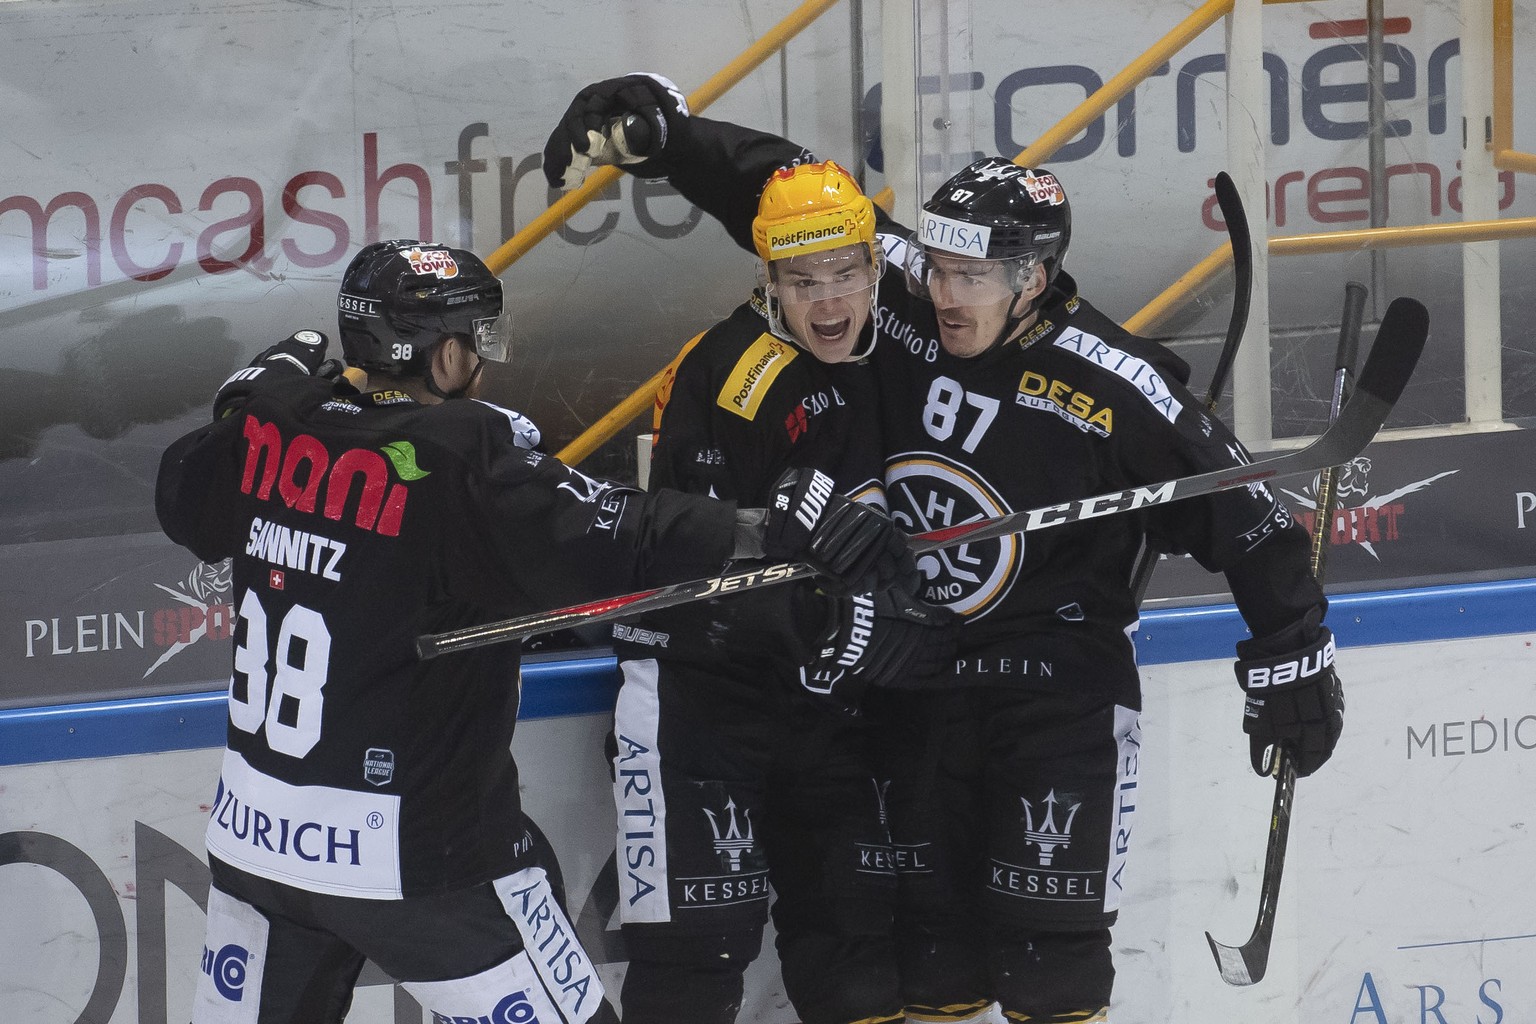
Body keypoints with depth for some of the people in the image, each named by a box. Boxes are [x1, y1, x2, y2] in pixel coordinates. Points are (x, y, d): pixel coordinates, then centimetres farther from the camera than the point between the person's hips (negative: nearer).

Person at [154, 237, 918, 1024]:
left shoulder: (272, 428, 0)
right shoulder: (463, 462, -19)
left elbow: (185, 503, 19)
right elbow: (607, 542, -30)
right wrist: (779, 528, -33)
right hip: (413, 858, -7)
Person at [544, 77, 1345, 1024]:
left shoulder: (1116, 392, -20)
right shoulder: (901, 302, -9)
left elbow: (1240, 512, -13)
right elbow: (784, 190, -1)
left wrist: (1293, 664, -9)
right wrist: (654, 126, -12)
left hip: (1059, 687, -5)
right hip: (914, 679, 5)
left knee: (1048, 945, -9)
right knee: (931, 940, 9)